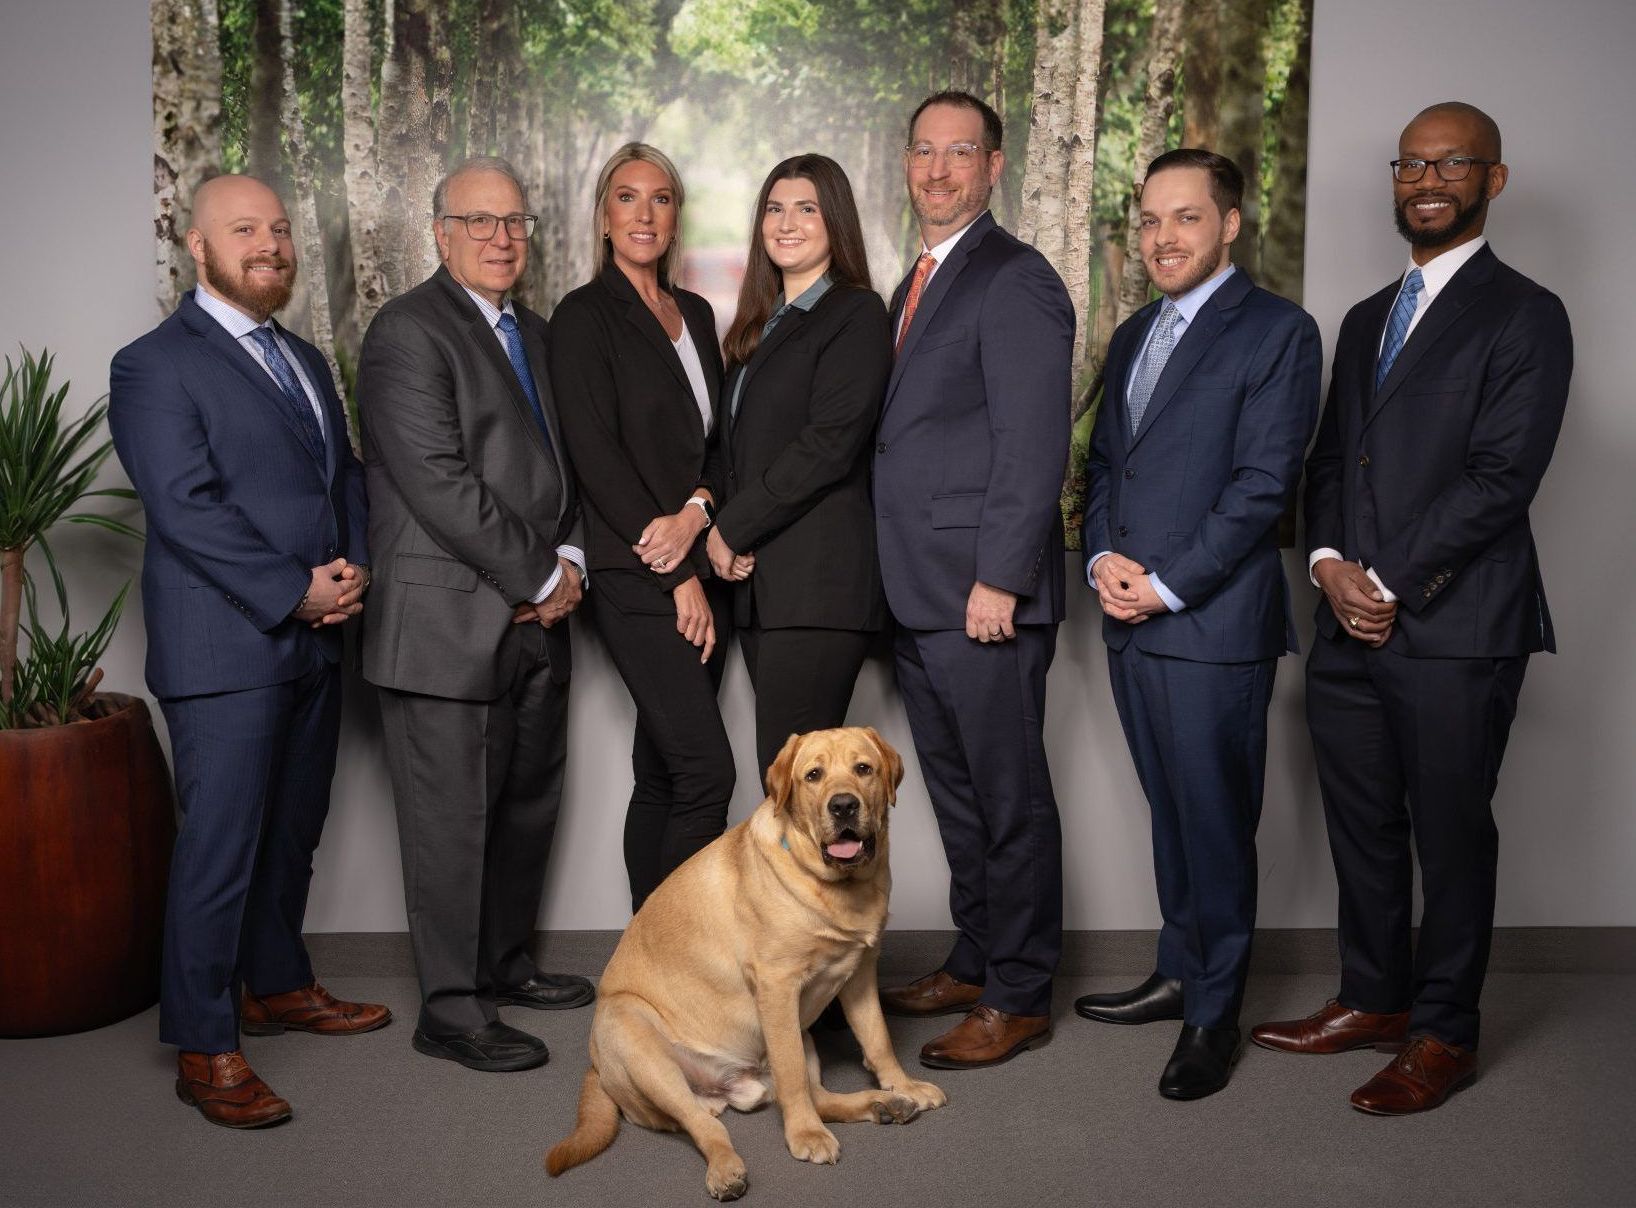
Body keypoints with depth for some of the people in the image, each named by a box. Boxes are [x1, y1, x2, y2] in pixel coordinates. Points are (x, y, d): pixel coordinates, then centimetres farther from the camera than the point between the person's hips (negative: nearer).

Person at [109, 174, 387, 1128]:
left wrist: (356, 566, -2)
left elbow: (346, 474, 17)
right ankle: (206, 1049, 8)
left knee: (292, 832, 16)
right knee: (220, 846, -3)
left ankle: (278, 985, 33)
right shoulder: (156, 366, -6)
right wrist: (297, 591, -17)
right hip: (227, 647, -7)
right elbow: (187, 510, -15)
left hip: (316, 640, 8)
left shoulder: (304, 360, 19)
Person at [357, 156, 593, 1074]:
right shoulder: (409, 332, -9)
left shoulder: (533, 331, 17)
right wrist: (540, 577, -13)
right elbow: (441, 486, -18)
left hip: (537, 618, 8)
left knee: (529, 800, 15)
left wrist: (572, 562, 2)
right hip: (450, 621, -8)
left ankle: (506, 964, 32)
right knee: (453, 817, 0)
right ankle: (452, 1009, 12)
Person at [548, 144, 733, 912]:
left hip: (699, 569, 6)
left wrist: (698, 509, -8)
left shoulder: (696, 314, 16)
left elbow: (718, 437, 15)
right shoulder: (584, 316, -4)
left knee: (663, 775, 10)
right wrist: (678, 577, -12)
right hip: (637, 579, -6)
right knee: (707, 770, -12)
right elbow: (595, 455, -10)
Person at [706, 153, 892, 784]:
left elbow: (831, 442, -14)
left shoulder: (856, 313, -4)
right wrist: (727, 537, 0)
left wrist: (731, 527, -10)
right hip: (756, 575, 8)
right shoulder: (762, 324, 21)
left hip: (818, 580, -8)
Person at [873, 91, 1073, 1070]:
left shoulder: (1016, 281, -10)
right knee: (958, 793, 17)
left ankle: (1019, 999, 13)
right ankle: (975, 964, 31)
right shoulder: (919, 283, 19)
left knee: (1010, 798, 1)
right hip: (920, 595, 9)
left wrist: (998, 580, -20)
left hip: (984, 595, -9)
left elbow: (1035, 447, -16)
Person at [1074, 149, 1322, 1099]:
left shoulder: (1276, 331, -6)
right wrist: (1103, 558, 0)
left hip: (1214, 623, -7)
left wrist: (1167, 586, -15)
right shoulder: (1134, 335, 18)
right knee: (1172, 812, 16)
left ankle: (1215, 1016, 14)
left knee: (1217, 823, 1)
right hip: (1130, 620, 7)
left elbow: (1264, 483, -13)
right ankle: (1180, 975, 29)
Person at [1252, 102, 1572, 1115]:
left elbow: (1502, 478, -13)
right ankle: (1373, 1000, 30)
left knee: (1452, 835, 5)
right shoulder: (1365, 320, 19)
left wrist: (1388, 581, -14)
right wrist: (1331, 563, -2)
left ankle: (1446, 1034, 19)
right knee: (1362, 827, 14)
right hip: (1350, 624, 7)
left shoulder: (1524, 316, -3)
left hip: (1455, 628, -6)